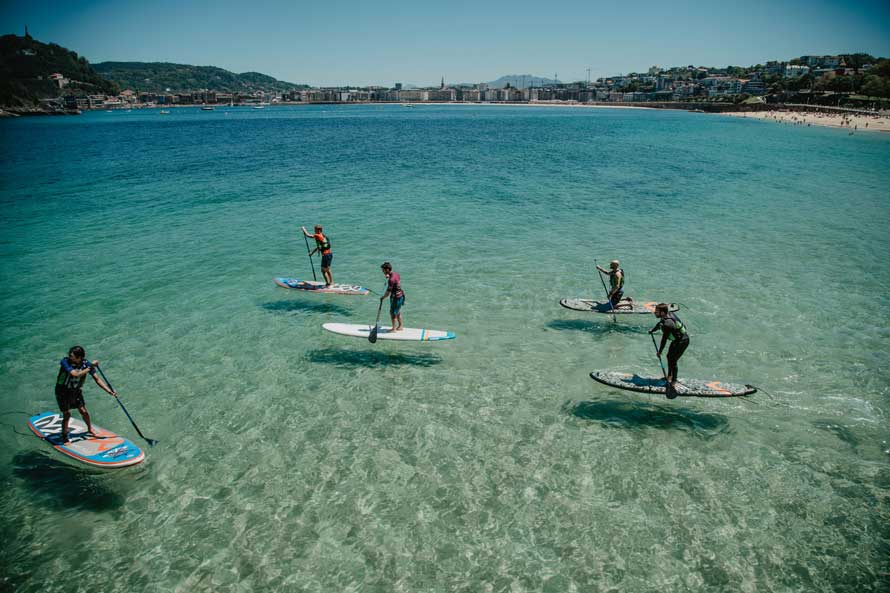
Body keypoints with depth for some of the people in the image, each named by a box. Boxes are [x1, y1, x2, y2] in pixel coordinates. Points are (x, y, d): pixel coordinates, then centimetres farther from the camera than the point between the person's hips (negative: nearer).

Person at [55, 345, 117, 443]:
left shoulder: (86, 364, -15)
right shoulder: (65, 362, -26)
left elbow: (97, 379, -12)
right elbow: (75, 374, -38)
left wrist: (109, 391, -19)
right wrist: (90, 368, -35)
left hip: (76, 391, 3)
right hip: (62, 392, -3)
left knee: (83, 411, 4)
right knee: (67, 414, -5)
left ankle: (90, 429, 29)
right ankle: (64, 437, 14)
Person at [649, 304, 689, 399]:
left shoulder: (667, 324, -34)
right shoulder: (667, 314, -4)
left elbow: (664, 339, -27)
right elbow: (659, 324, 18)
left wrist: (659, 351, -16)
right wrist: (652, 330, 35)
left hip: (682, 342, -10)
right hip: (677, 339, 10)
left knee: (672, 361, -5)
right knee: (669, 356, 21)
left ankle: (674, 382, 6)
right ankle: (669, 376, 38)